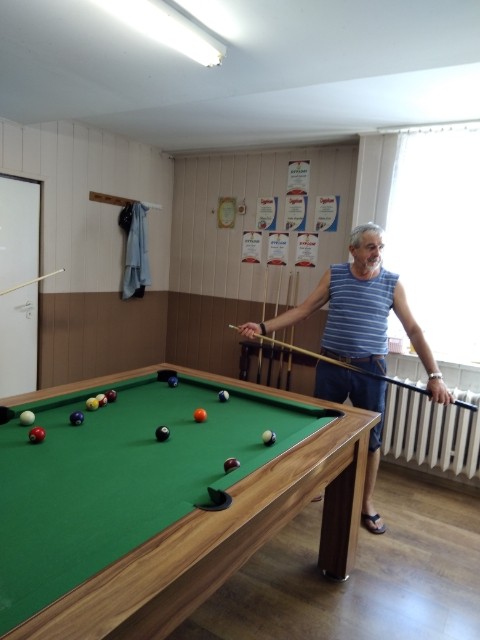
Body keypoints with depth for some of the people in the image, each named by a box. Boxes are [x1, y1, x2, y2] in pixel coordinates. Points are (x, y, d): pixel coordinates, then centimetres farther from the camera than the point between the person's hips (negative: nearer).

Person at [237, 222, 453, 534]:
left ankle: (367, 503, 28)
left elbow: (414, 331, -4)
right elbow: (303, 310, -1)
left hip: (371, 370, -1)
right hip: (331, 367, 1)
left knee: (371, 438, 9)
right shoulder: (334, 275, -1)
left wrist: (435, 375, -12)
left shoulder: (393, 284, -3)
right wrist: (264, 326, -12)